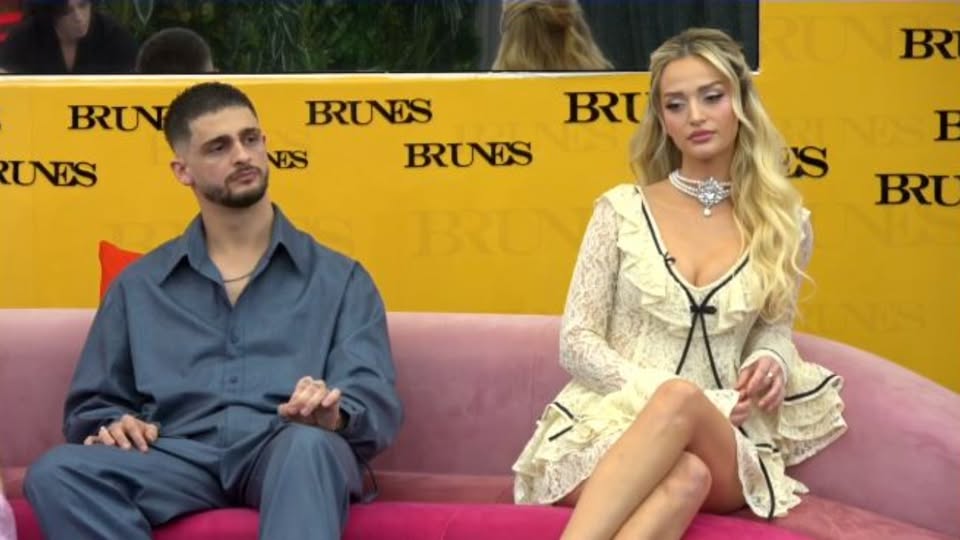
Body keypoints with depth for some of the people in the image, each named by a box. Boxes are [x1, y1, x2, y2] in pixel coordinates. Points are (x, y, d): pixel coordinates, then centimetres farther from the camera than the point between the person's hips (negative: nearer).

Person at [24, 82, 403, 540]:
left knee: (310, 445, -39)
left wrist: (333, 414, -20)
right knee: (56, 473, -29)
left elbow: (377, 402, 5)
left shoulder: (340, 279, 17)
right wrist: (110, 427, -4)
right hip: (181, 455, 2)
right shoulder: (139, 286, 23)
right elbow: (92, 404, 22)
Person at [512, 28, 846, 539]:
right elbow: (577, 343, 2)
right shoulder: (621, 210, 3)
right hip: (608, 421, -1)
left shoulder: (784, 224, 7)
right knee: (685, 475, -40)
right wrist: (663, 391, -14)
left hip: (722, 444, 2)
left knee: (681, 400, -39)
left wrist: (771, 361, -4)